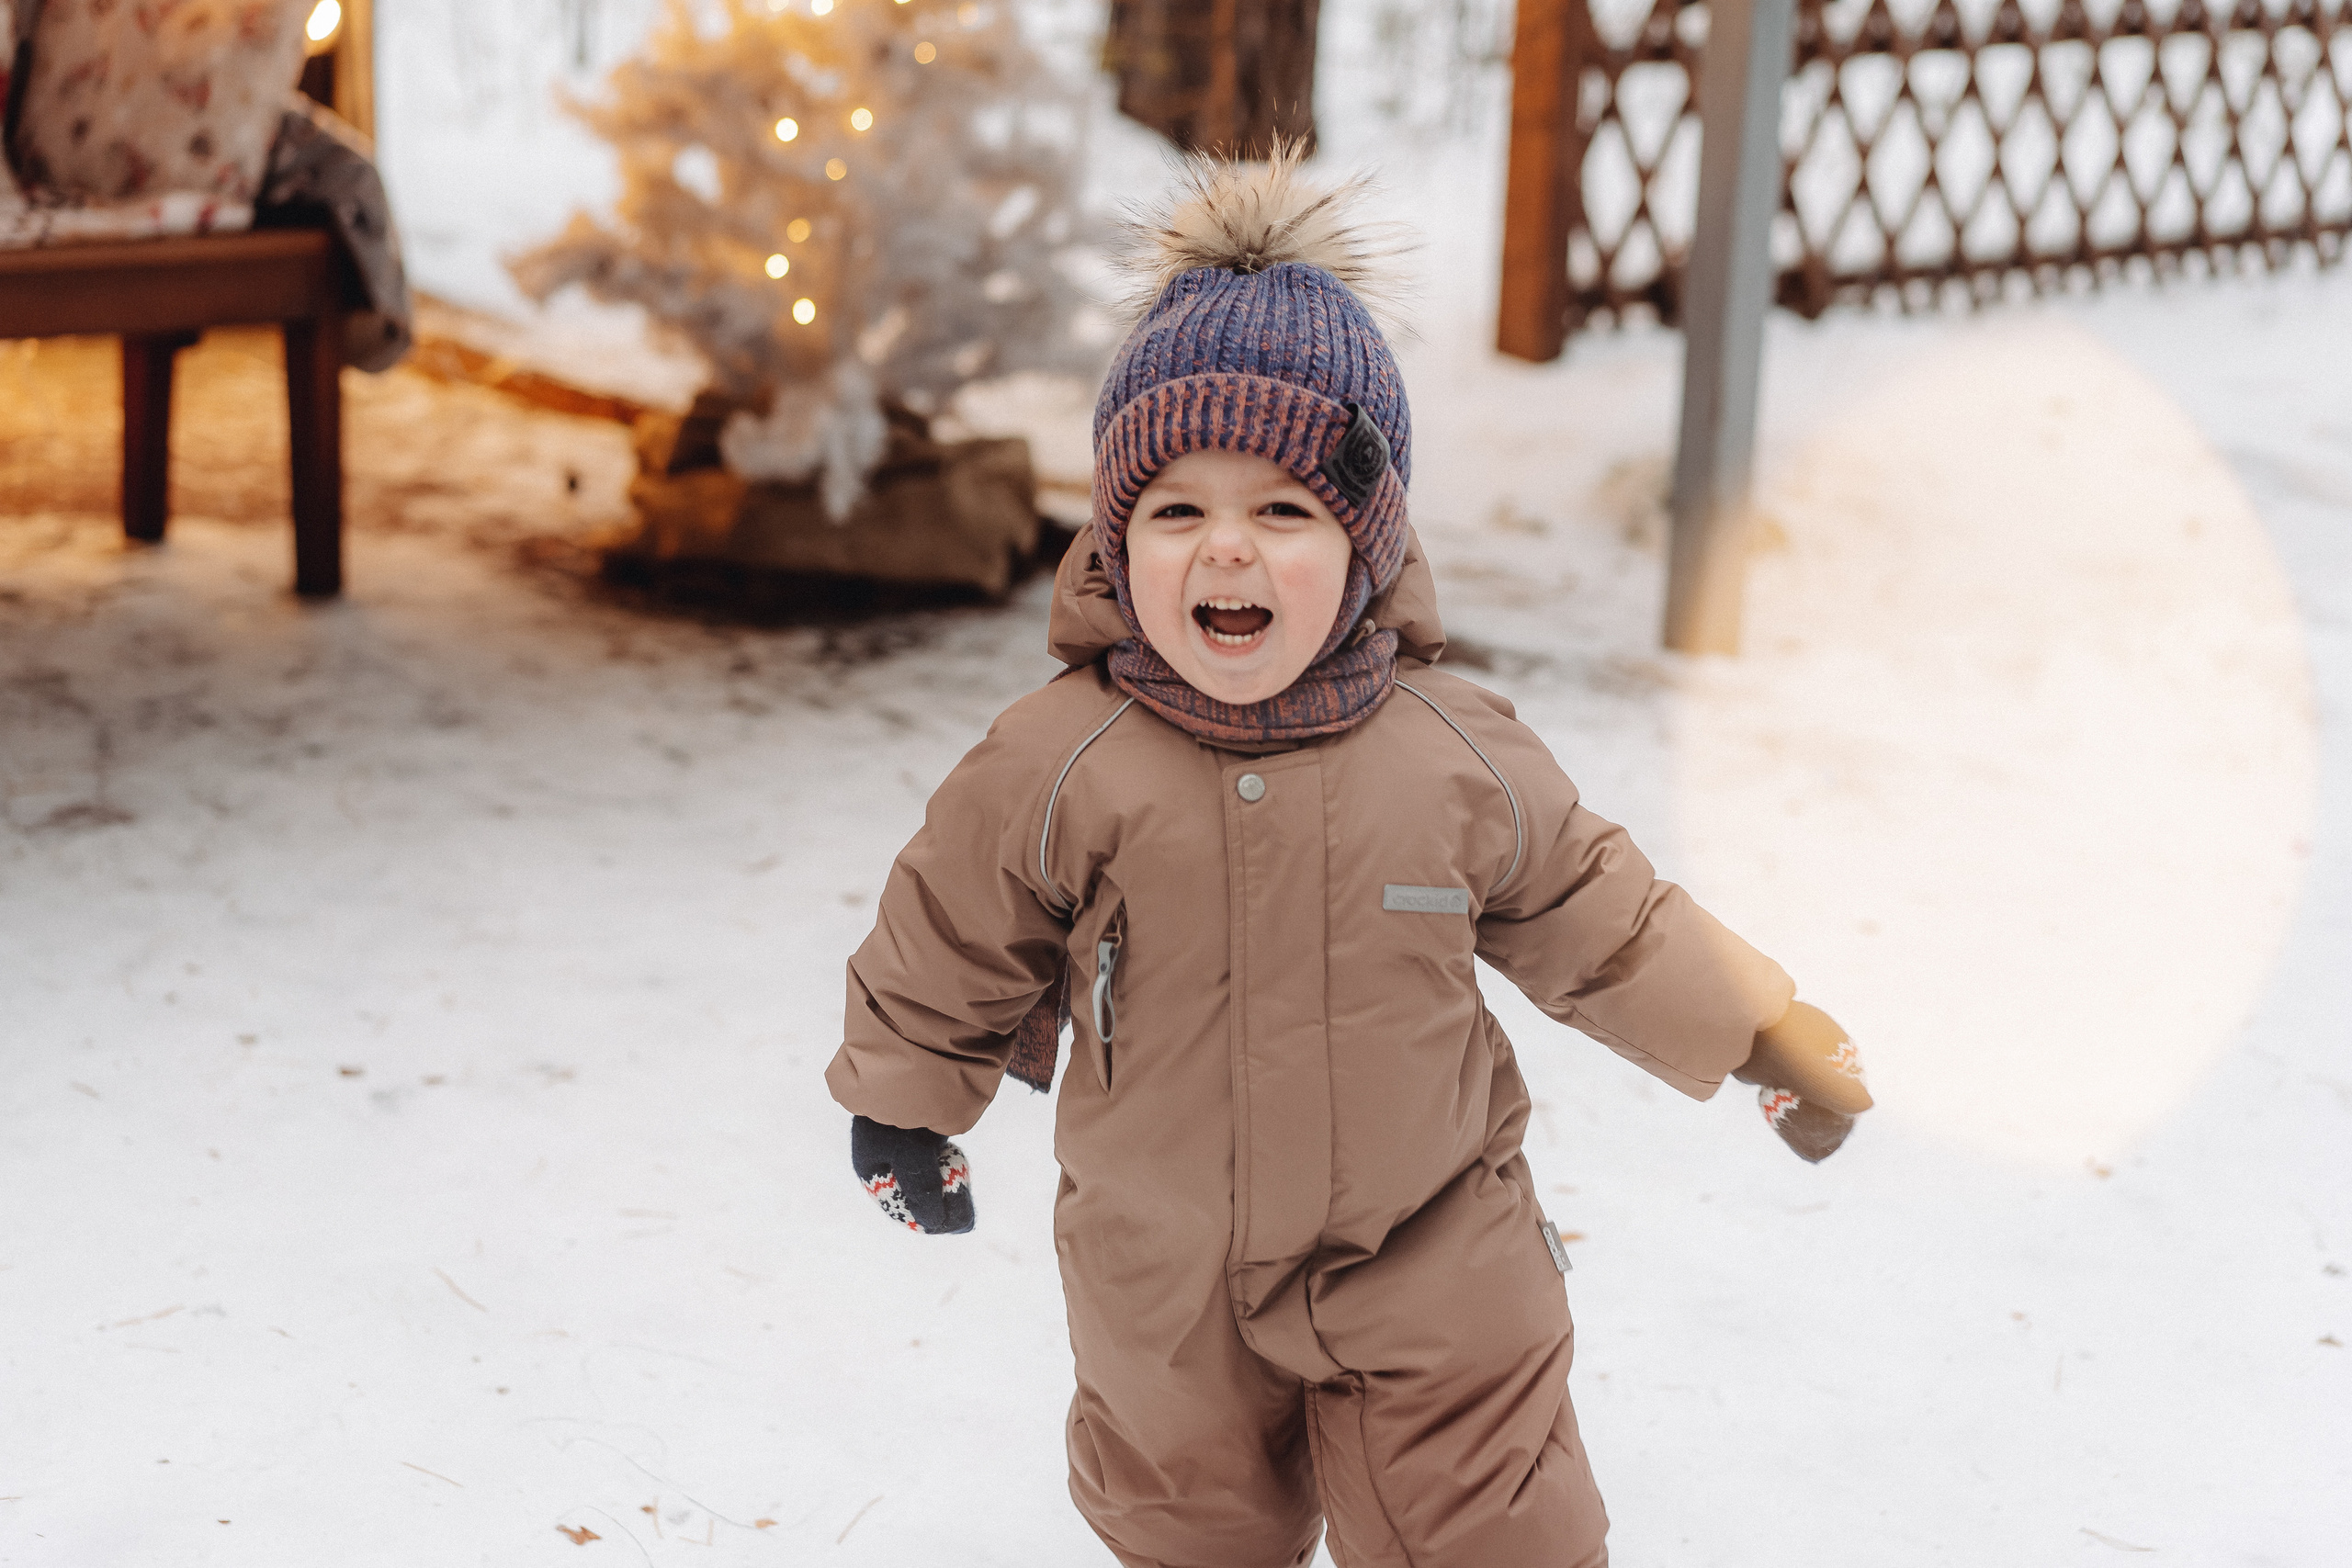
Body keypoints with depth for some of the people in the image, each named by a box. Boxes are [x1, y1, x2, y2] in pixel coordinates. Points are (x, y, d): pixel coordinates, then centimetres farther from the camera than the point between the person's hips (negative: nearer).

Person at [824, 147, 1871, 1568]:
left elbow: (1600, 923, 6)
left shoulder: (1462, 759, -10)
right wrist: (902, 1109, 14)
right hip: (1164, 1291, 0)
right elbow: (951, 954, 1)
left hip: (1433, 1287, 0)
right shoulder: (1056, 769, -16)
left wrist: (1770, 1037, 13)